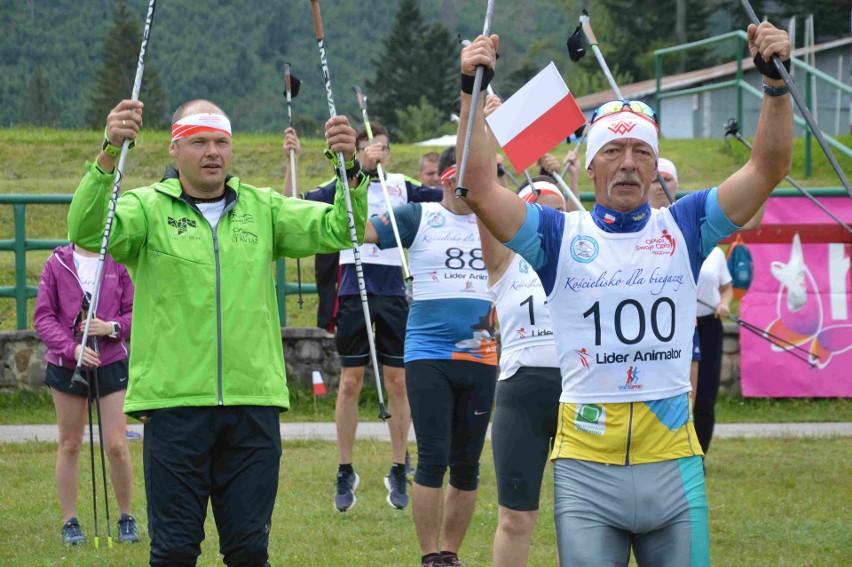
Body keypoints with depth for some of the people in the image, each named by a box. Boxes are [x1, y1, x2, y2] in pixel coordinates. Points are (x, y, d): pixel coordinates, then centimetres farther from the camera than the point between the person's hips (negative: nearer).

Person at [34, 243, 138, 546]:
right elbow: (43, 316, -3)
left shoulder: (118, 262, 1)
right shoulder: (57, 263, -1)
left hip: (111, 364, 0)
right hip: (65, 365, 0)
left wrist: (111, 327, -15)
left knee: (116, 446, -4)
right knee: (69, 444, 6)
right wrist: (72, 348, -16)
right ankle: (69, 521, 15)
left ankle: (126, 518, 13)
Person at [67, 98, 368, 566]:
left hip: (253, 401, 3)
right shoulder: (148, 208, 3)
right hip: (174, 400, -3)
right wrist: (109, 155, -30)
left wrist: (350, 171, -12)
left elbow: (338, 229, 7)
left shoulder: (262, 209, 14)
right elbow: (86, 231, -15)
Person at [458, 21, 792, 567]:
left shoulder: (683, 228, 9)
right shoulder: (562, 234, 6)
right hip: (586, 465, -1)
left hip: (673, 460, 1)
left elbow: (768, 168, 1)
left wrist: (776, 82, -12)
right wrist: (473, 92, -14)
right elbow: (481, 190, -6)